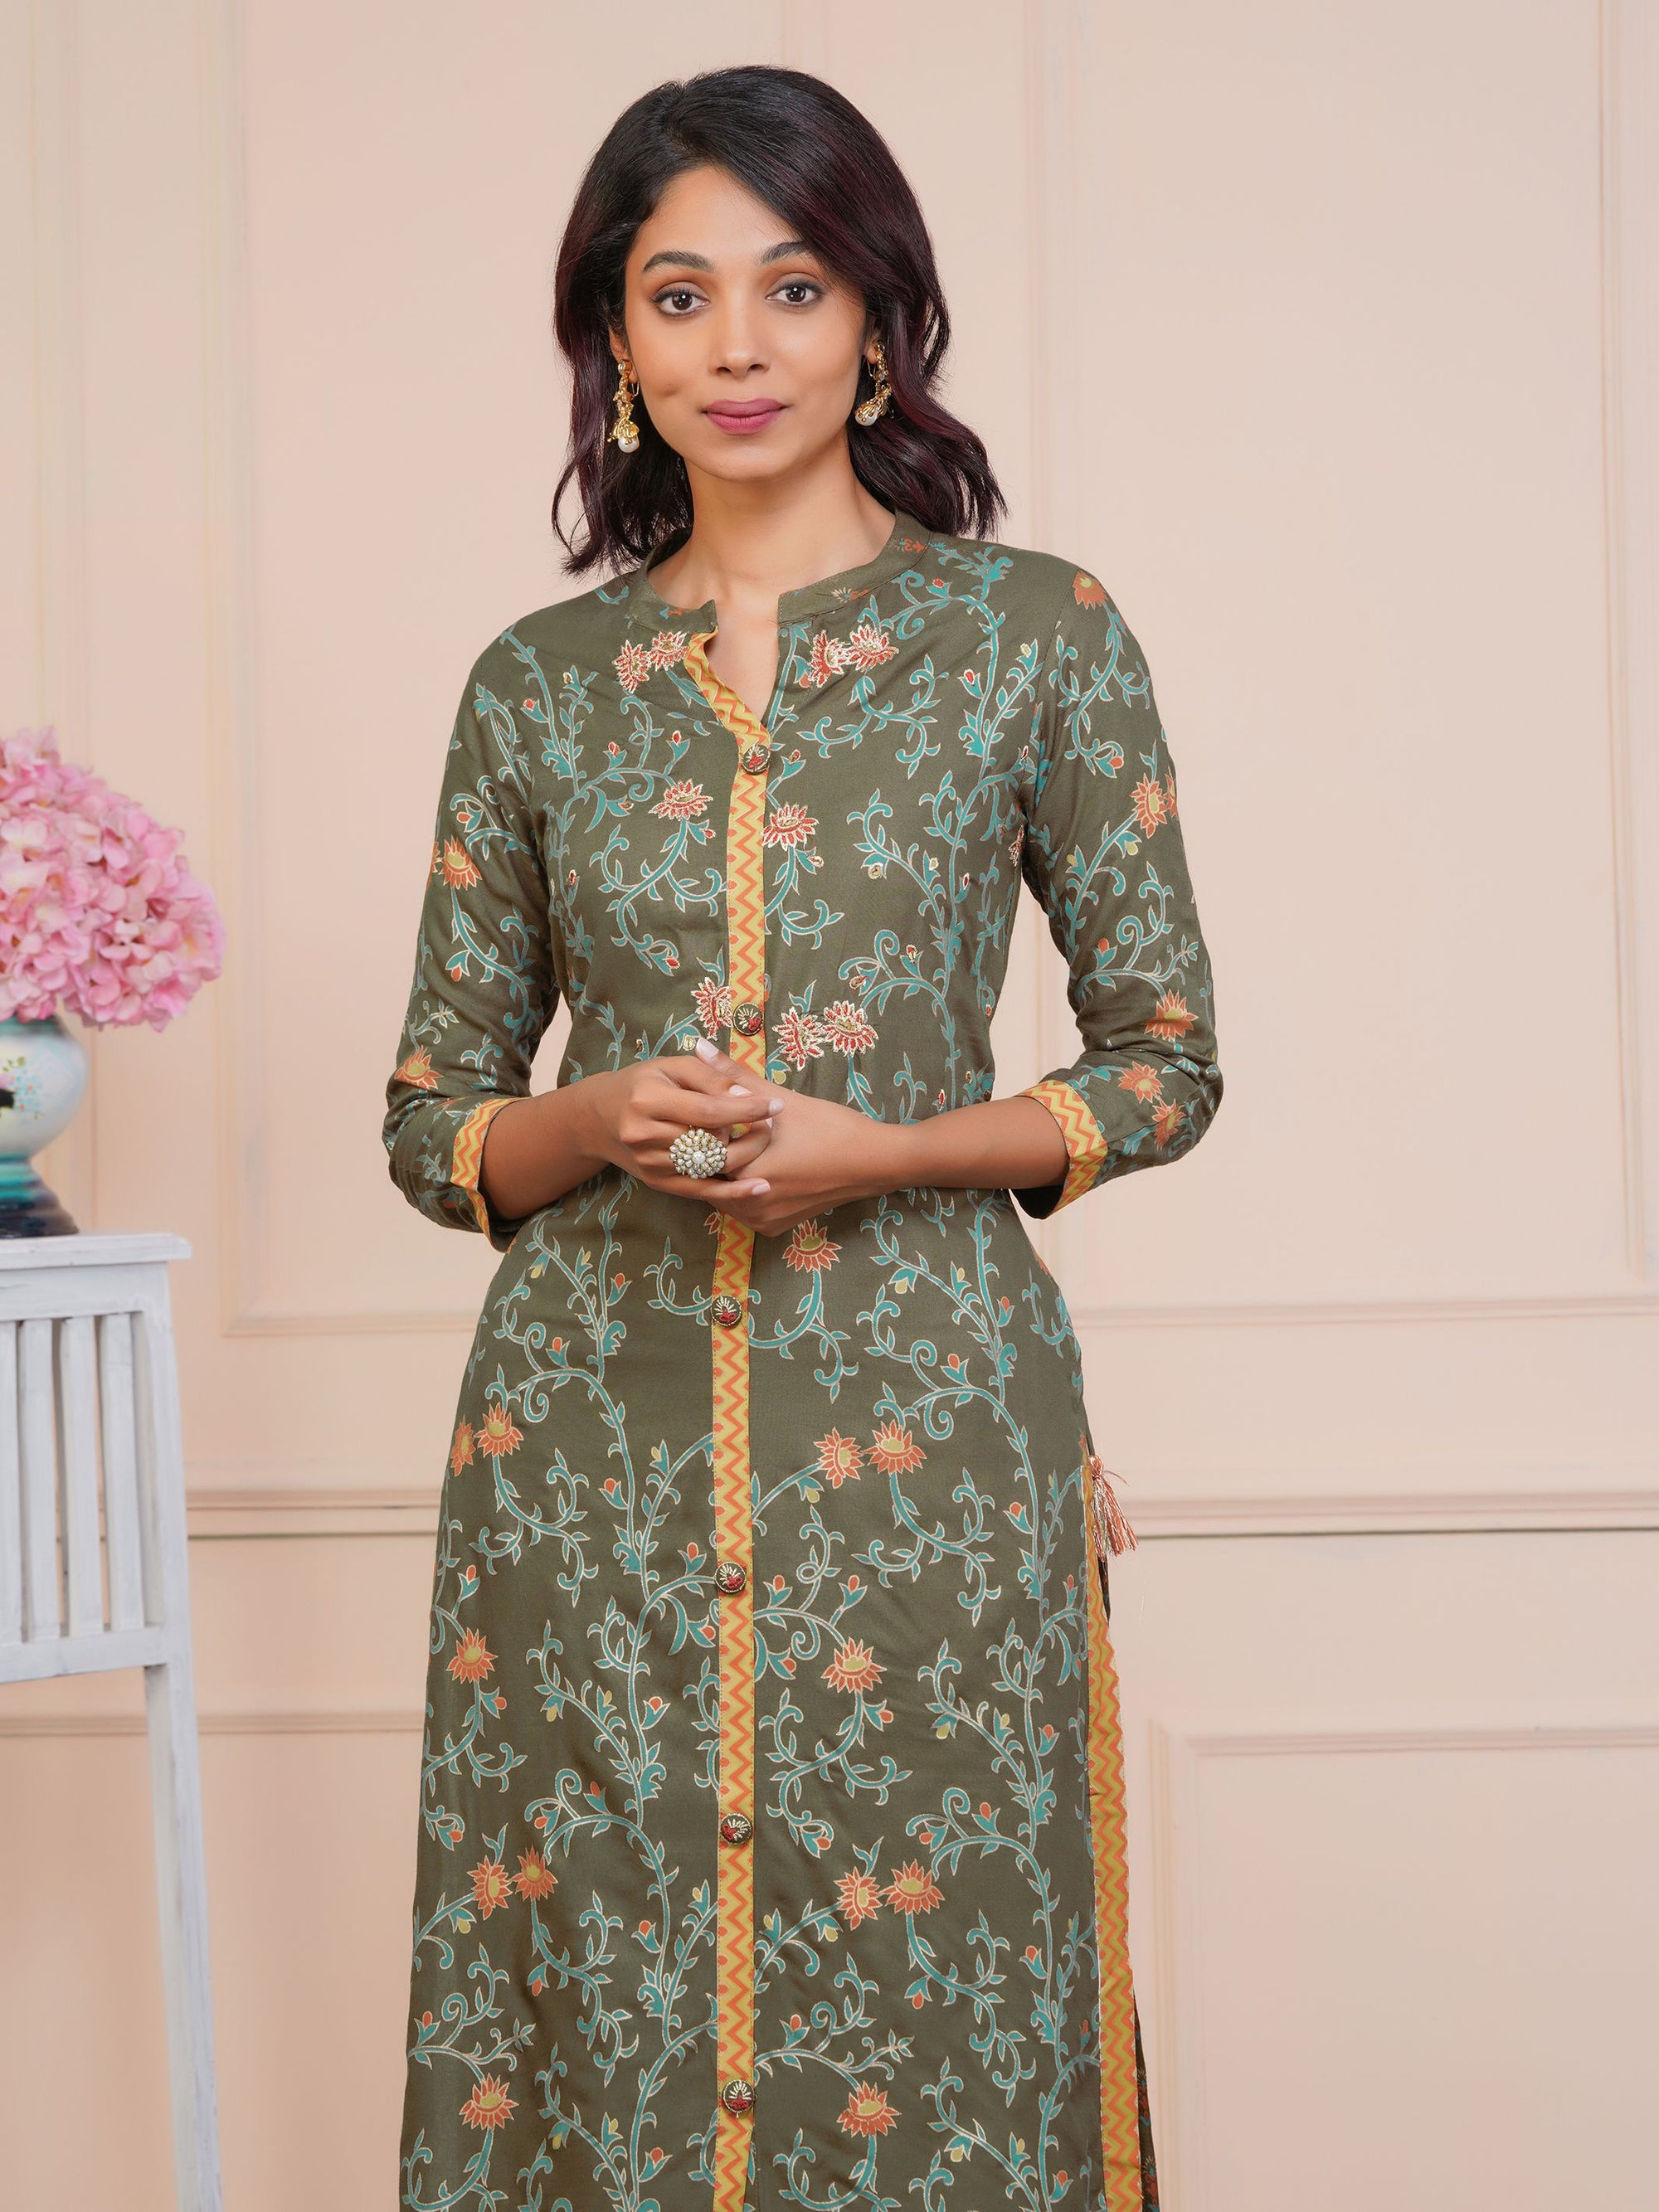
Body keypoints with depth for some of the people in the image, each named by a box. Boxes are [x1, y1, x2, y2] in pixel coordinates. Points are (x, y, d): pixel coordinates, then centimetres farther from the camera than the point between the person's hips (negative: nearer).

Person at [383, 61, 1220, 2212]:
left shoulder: (1037, 634, 2)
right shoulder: (536, 683, 8)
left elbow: (1168, 1055, 4)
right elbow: (430, 1118, 11)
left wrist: (884, 1150, -12)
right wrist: (602, 1120, -11)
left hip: (924, 1413, -2)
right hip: (589, 1444, 2)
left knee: (928, 2019, 2)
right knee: (594, 2008, 5)